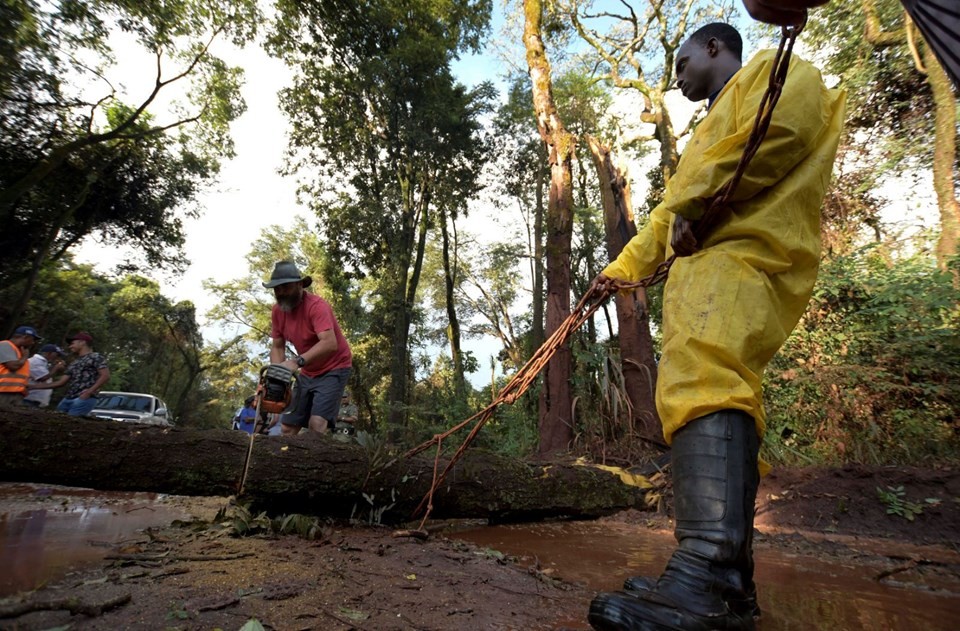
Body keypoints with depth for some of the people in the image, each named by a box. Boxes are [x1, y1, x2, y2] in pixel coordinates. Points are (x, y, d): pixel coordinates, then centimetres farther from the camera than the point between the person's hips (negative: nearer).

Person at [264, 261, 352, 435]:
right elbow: (277, 347, 1)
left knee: (317, 424, -22)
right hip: (308, 373, 7)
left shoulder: (316, 305, -24)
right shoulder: (277, 310, -2)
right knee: (287, 427, 6)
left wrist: (297, 361, -48)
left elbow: (330, 343, -38)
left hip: (334, 369, -7)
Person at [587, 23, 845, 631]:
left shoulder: (771, 69, 17)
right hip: (703, 265, 9)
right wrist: (618, 269, 39)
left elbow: (787, 118, -8)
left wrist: (697, 199, -8)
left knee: (700, 374, -31)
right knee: (715, 389, -1)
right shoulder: (711, 129, 42)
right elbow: (667, 215, 40)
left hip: (747, 252, -9)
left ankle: (706, 576, -40)